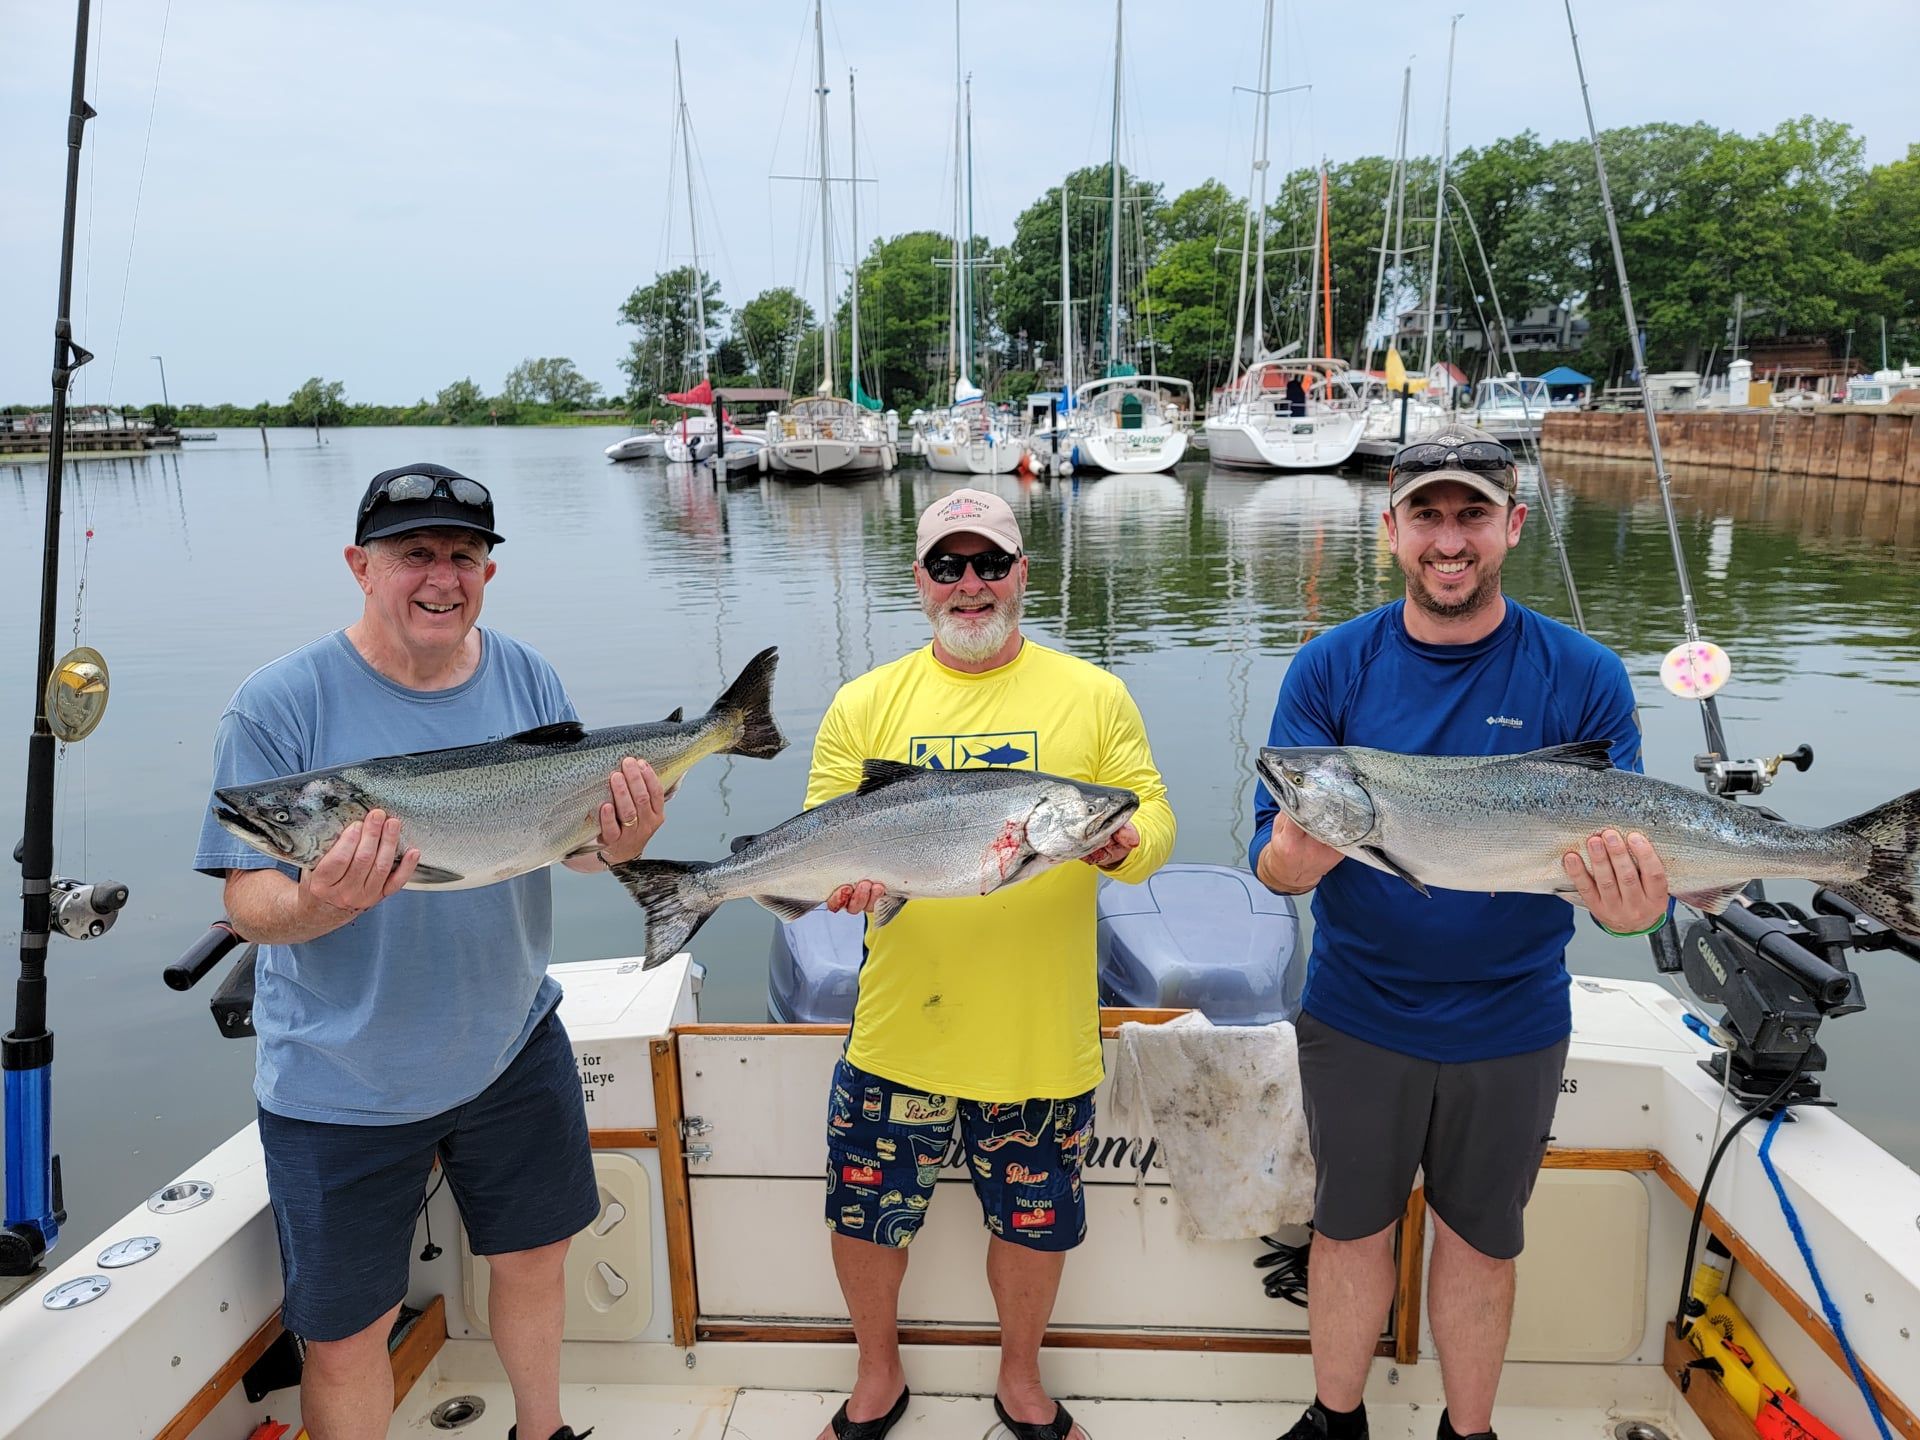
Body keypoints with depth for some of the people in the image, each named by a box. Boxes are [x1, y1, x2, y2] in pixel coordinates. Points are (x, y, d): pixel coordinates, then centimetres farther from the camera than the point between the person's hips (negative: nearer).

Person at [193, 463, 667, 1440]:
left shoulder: (528, 679, -3)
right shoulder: (282, 702, -15)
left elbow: (566, 834, 0)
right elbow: (248, 901, -15)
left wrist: (613, 844, -24)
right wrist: (320, 904, -37)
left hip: (511, 1047, 4)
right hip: (341, 1085, -4)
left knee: (534, 1253, 21)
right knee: (347, 1334, 9)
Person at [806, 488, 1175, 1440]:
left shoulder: (1092, 695, 2)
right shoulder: (866, 703, 3)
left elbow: (1153, 819, -1)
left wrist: (1123, 844, -23)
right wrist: (839, 870, -21)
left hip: (1042, 1038, 0)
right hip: (899, 1034, 1)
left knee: (1034, 1226, 16)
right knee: (864, 1218, 14)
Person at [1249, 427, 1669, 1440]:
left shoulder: (1583, 678, -8)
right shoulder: (1331, 669, -7)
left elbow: (1630, 855, -9)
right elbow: (1270, 846, -11)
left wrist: (1630, 904, -32)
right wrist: (1294, 858, -34)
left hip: (1510, 1023, 0)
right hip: (1356, 1014, 1)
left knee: (1481, 1242, 19)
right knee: (1350, 1231, 17)